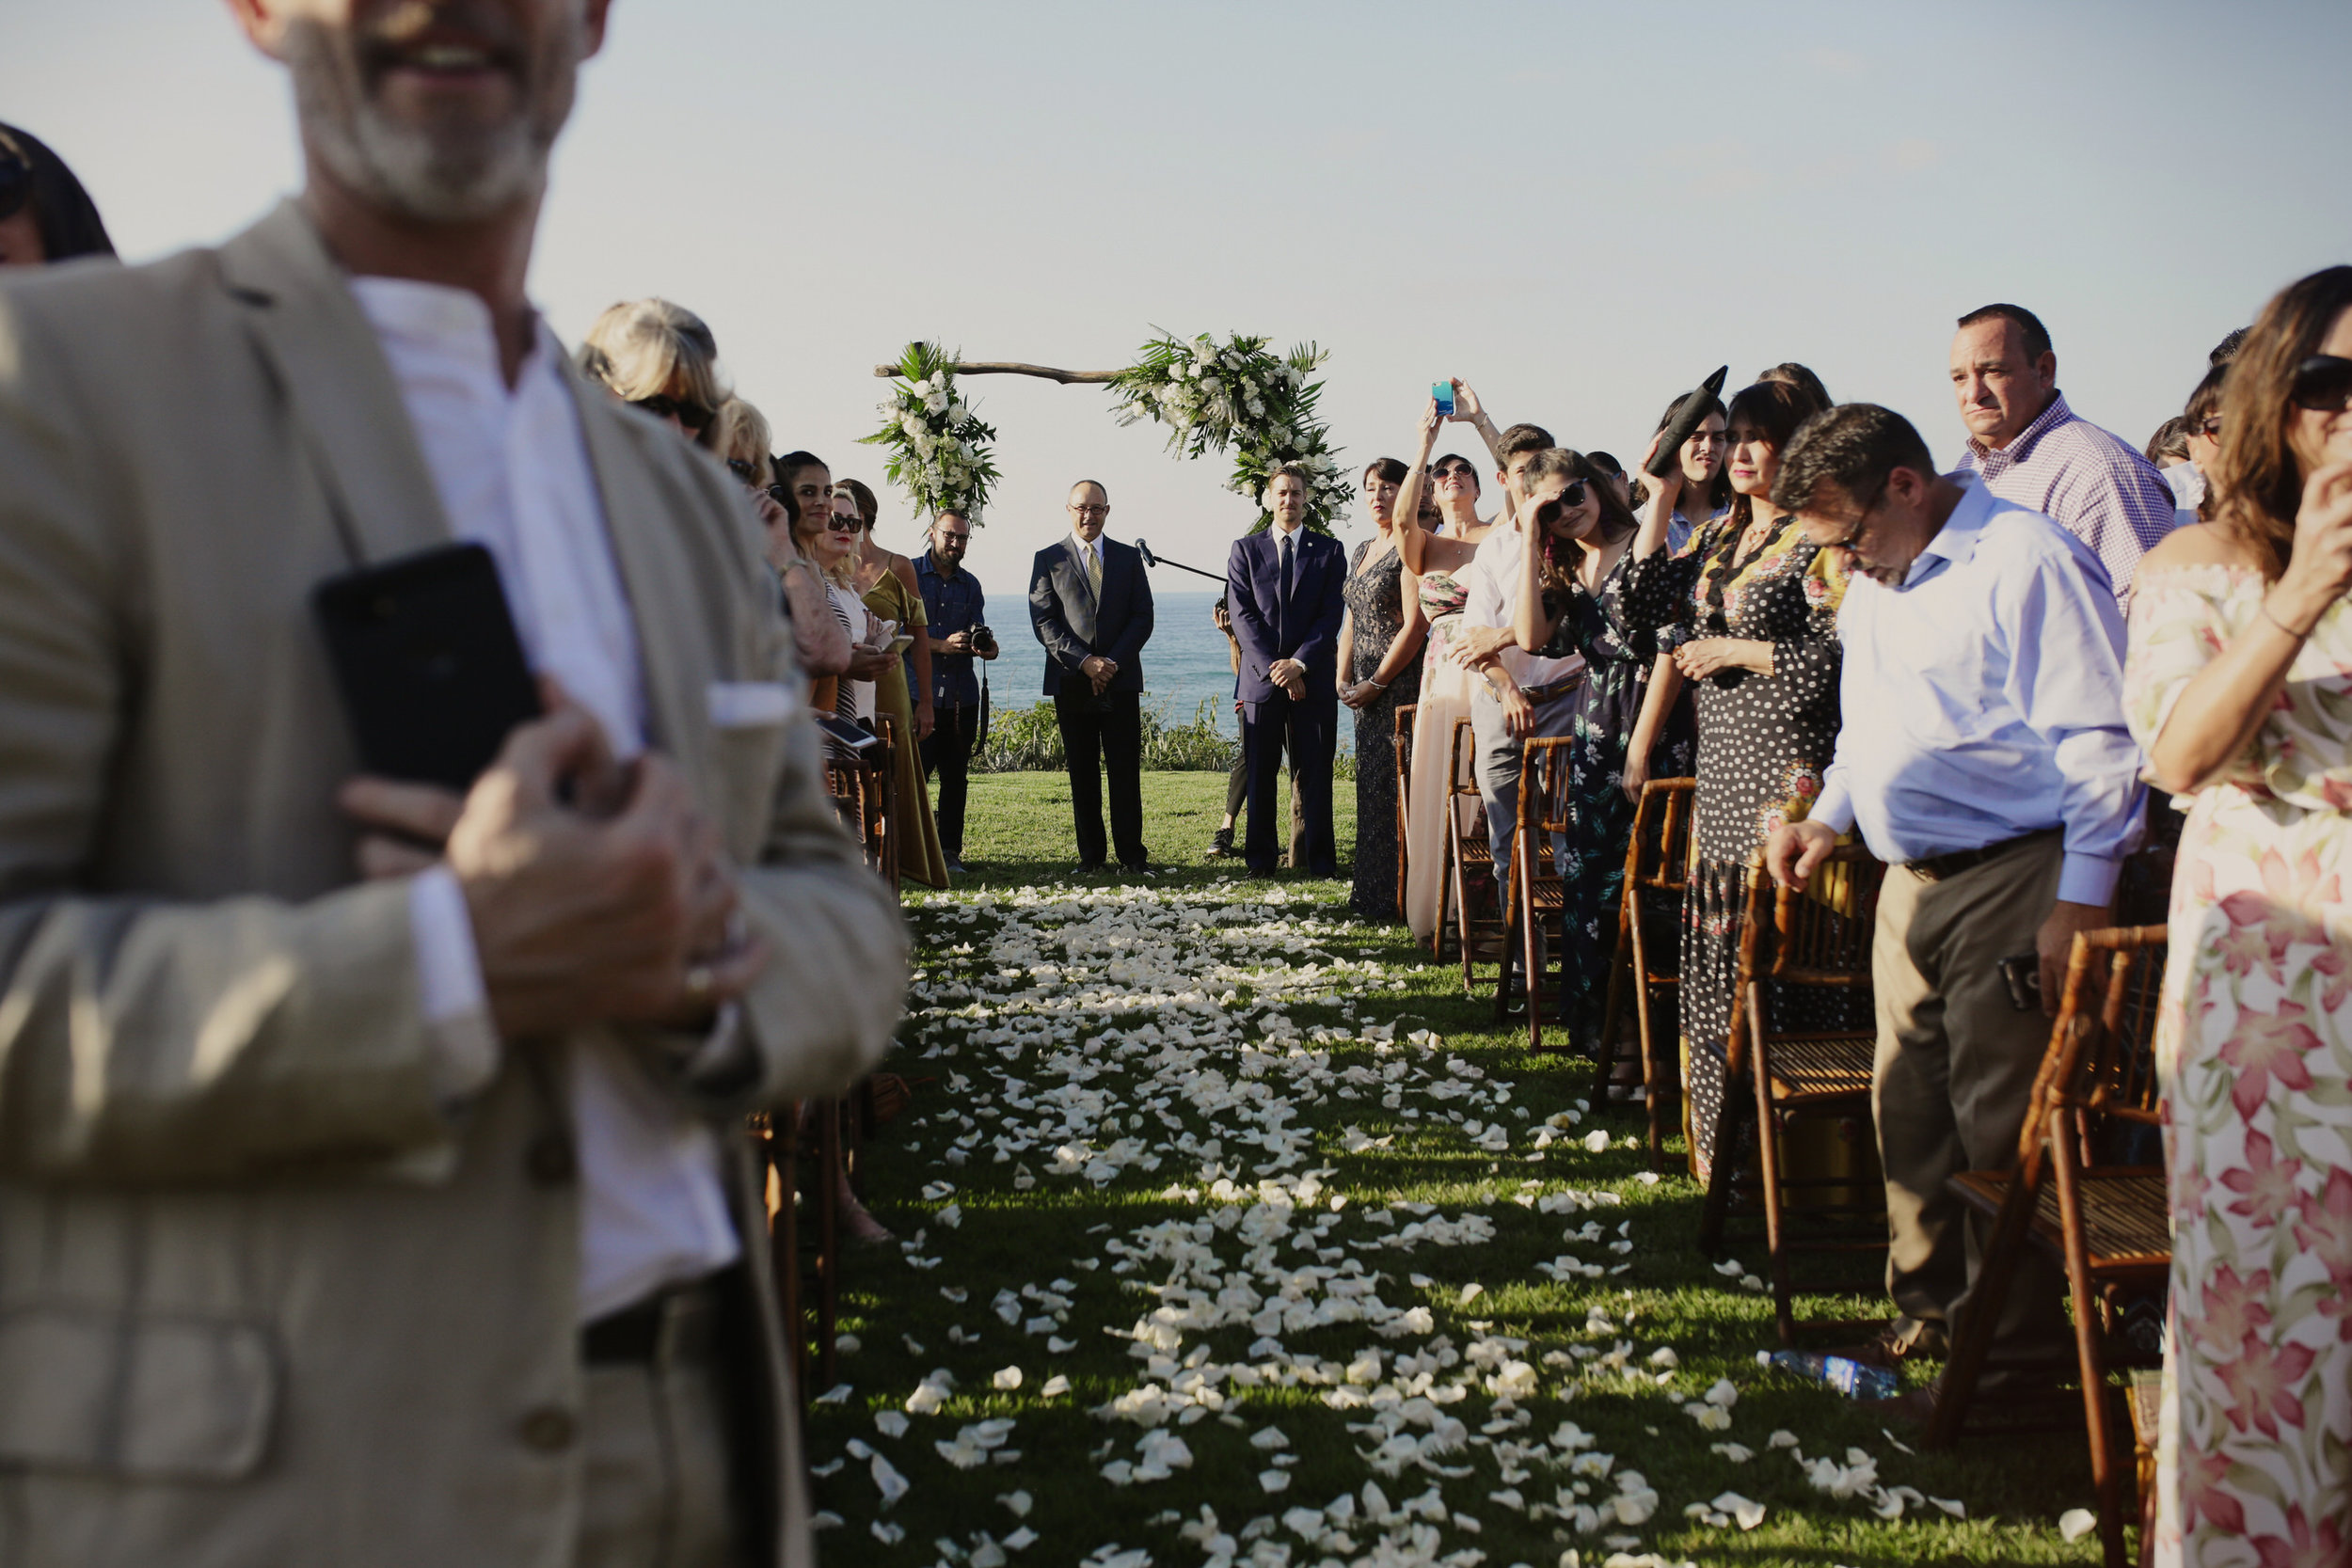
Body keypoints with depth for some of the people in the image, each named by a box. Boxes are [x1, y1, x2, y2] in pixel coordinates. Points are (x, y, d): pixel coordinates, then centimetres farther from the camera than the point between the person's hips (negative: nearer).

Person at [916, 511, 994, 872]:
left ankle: (949, 851, 9)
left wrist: (986, 646, -13)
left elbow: (979, 635, 11)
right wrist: (943, 645, -17)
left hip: (962, 694, 4)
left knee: (956, 777, 4)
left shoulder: (970, 585, 17)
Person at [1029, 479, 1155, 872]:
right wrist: (1084, 661, -13)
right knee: (1082, 773, 3)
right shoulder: (1048, 559, 7)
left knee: (1126, 770, -2)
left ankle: (1131, 854, 2)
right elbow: (1043, 623, -2)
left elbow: (1143, 618, 5)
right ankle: (1090, 853, 9)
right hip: (1071, 683, -1)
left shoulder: (1128, 557, 12)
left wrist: (1112, 662, -8)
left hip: (1121, 679, 1)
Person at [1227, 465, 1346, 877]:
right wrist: (1273, 667, -10)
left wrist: (1299, 663, -11)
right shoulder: (1245, 549, 9)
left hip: (1313, 677, 0)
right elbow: (1242, 614, 1)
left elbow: (1331, 614, 1)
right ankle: (1260, 858, 11)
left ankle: (1321, 859, 6)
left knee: (1315, 771, 1)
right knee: (1260, 773, 3)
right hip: (1260, 675, 1)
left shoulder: (1329, 550, 9)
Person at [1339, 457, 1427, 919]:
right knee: (1370, 783, 11)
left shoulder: (1410, 549, -10)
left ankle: (1395, 897, 0)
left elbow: (1415, 625, -16)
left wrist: (1377, 683, -14)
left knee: (1391, 786, -7)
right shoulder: (1362, 551, 17)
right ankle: (1370, 890, 18)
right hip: (1366, 686, 9)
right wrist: (1344, 679, 7)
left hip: (1400, 682, -8)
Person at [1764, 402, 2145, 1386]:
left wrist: (2080, 900, -17)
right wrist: (1826, 817, 15)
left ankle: (2017, 1337, 8)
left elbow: (2098, 742, -15)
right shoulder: (1874, 583, 17)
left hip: (2013, 879, -8)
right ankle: (1930, 1305, 26)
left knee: (2002, 1120, -5)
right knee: (1908, 1103, 12)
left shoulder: (2029, 560, -11)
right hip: (1913, 880, 9)